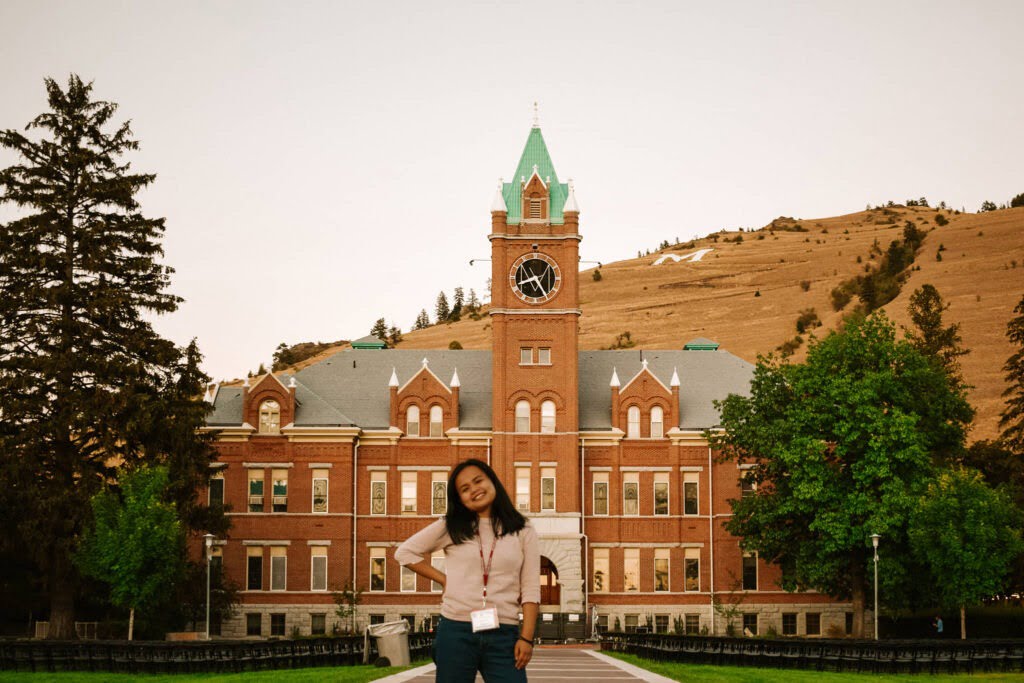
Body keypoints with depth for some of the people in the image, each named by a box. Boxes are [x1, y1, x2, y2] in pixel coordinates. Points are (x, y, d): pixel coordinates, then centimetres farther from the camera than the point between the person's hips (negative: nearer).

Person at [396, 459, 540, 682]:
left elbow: (530, 590, 3)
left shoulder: (522, 532, 7)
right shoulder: (451, 527, 7)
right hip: (456, 632, 1)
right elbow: (405, 552, 13)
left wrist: (526, 638, -6)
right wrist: (443, 579, 5)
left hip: (504, 636, 0)